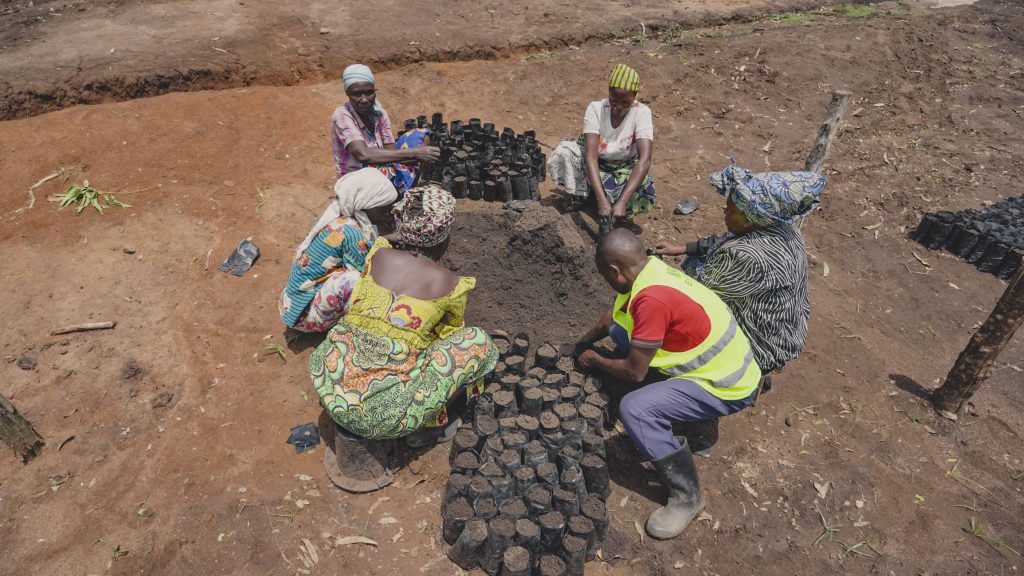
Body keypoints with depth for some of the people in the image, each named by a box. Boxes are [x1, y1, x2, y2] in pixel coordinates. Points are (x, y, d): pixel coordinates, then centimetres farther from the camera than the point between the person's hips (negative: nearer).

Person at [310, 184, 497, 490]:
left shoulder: (380, 253, 3)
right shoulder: (448, 284, -6)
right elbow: (453, 330, 16)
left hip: (331, 391, 5)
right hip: (385, 413, -5)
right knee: (478, 342, 6)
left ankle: (346, 423, 29)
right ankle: (428, 427, 18)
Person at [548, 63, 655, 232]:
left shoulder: (641, 113, -23)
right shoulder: (595, 108, -23)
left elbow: (645, 159, -34)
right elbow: (591, 156, -32)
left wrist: (622, 201, -47)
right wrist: (602, 199, -45)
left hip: (625, 168, 0)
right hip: (595, 164, 0)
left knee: (645, 193, -31)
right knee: (563, 154, -30)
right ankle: (577, 197, -7)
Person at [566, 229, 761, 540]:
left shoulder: (652, 298, -31)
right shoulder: (652, 269, -4)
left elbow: (634, 372, -21)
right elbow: (614, 316, 15)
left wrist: (595, 361, -4)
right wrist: (582, 344, 22)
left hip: (727, 387, -9)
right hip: (715, 361, 9)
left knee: (635, 409, -26)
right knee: (621, 328, 3)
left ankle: (686, 496, -6)